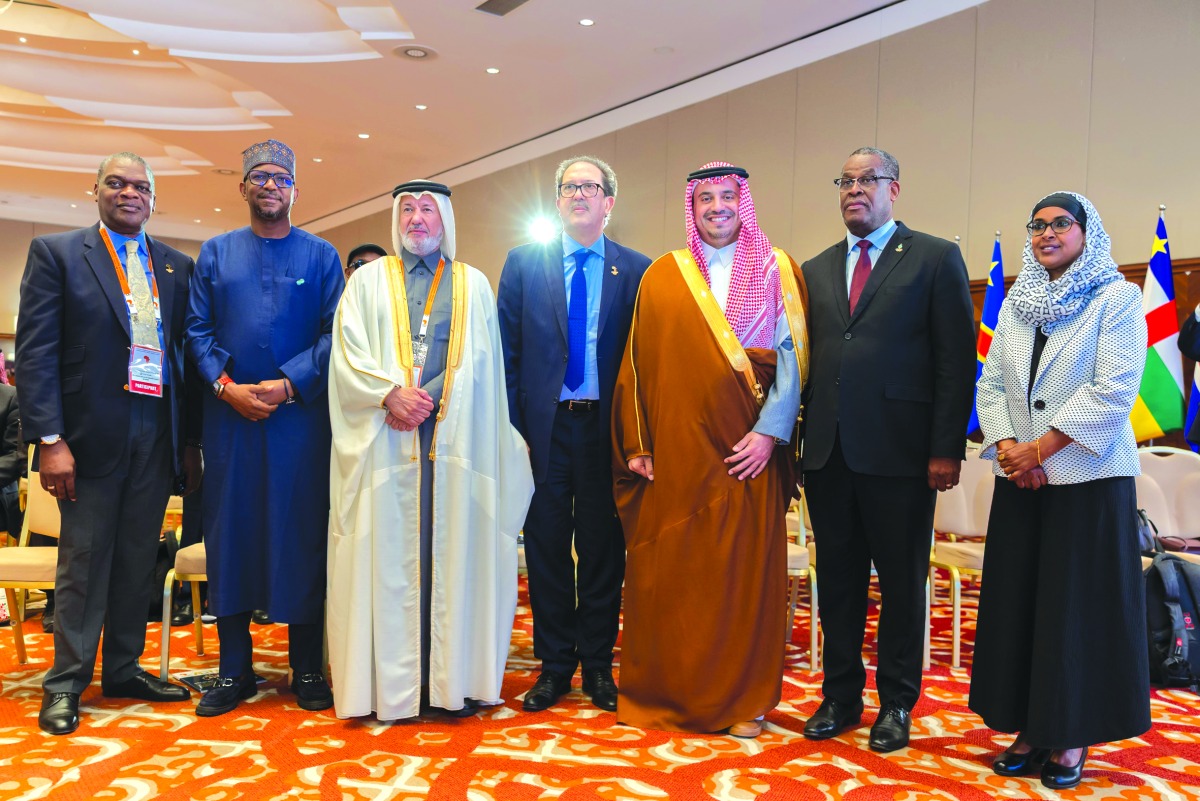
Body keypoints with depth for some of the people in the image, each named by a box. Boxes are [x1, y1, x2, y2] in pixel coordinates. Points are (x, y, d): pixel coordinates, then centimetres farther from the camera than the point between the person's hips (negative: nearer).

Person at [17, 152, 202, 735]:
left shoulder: (177, 266, 12)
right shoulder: (56, 252, 2)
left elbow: (186, 352, 11)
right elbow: (36, 349, -5)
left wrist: (191, 441, 6)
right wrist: (49, 439, -13)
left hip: (157, 438, 4)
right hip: (91, 434, -3)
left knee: (138, 560, 11)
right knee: (84, 560, 4)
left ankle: (124, 670, 24)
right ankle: (66, 683, 17)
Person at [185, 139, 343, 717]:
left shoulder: (321, 256, 7)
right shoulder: (215, 253, 13)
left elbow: (335, 333, -1)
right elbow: (197, 329, 7)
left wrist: (289, 384, -13)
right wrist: (225, 385, -9)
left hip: (300, 414, -2)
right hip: (229, 413, 2)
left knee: (301, 534, 1)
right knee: (230, 533, 5)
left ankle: (306, 669, 12)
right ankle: (234, 671, 17)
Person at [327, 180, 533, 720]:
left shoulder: (473, 285, 14)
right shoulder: (368, 280, 14)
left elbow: (478, 364, 4)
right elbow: (347, 355, 3)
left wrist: (425, 401, -9)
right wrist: (390, 395, -14)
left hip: (455, 440, 0)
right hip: (386, 440, 0)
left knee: (453, 551, 0)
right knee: (389, 552, -1)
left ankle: (453, 676, 6)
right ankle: (391, 680, 5)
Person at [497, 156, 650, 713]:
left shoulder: (637, 270, 4)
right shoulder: (524, 263, 6)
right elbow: (507, 351, 4)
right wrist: (513, 427, -3)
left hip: (607, 428, 0)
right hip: (544, 426, 1)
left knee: (603, 548, 8)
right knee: (547, 546, 8)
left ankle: (597, 664, 23)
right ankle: (554, 664, 22)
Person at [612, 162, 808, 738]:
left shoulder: (778, 272, 7)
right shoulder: (662, 276, 10)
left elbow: (792, 356, 0)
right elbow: (639, 362, 7)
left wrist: (770, 431, -12)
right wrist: (636, 444, 0)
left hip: (747, 451, -1)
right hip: (673, 453, 1)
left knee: (744, 572, 4)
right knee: (667, 573, 4)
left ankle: (744, 698, 18)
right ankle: (666, 691, 19)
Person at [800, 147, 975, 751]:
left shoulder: (936, 259, 2)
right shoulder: (816, 270, 15)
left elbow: (957, 359, -4)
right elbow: (806, 360, 13)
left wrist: (946, 448, -11)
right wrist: (796, 441, 6)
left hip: (899, 451, -4)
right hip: (828, 452, 4)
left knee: (902, 581, 7)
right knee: (838, 578, 12)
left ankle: (896, 702, 23)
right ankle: (840, 695, 26)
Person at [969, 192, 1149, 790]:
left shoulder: (1117, 298, -3)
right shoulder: (1016, 304, 13)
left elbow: (1114, 390, -13)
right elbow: (991, 385, 9)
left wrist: (1040, 448, -16)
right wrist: (1006, 447, -8)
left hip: (1089, 477, -5)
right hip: (1019, 479, 5)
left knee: (1080, 606, 1)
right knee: (1016, 602, 7)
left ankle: (1073, 739, 15)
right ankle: (1032, 728, 19)